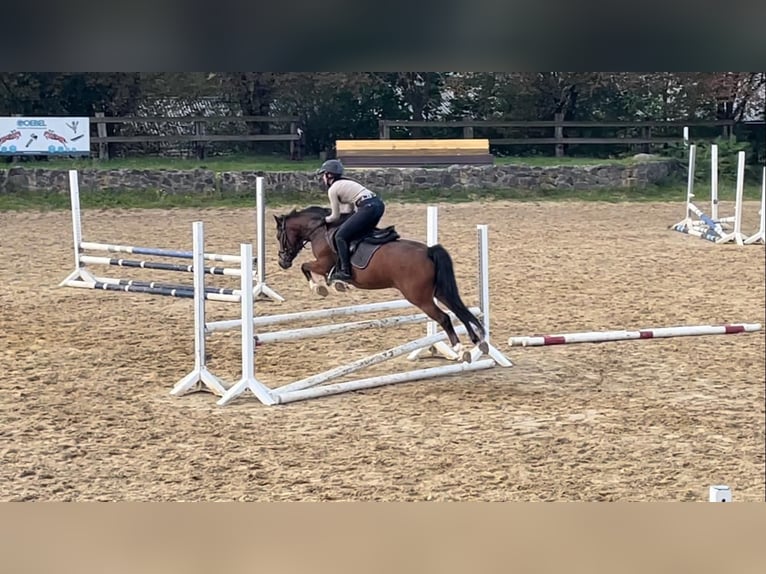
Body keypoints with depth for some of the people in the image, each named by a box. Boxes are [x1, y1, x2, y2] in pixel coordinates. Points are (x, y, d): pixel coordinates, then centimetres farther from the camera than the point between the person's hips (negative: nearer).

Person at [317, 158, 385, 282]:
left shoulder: (332, 189, 1)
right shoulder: (345, 183, 27)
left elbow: (335, 217, 7)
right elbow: (350, 209, 28)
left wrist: (324, 220, 25)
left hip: (368, 207, -9)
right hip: (378, 204, 9)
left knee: (341, 236, -3)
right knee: (357, 234, 24)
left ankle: (345, 271, -8)